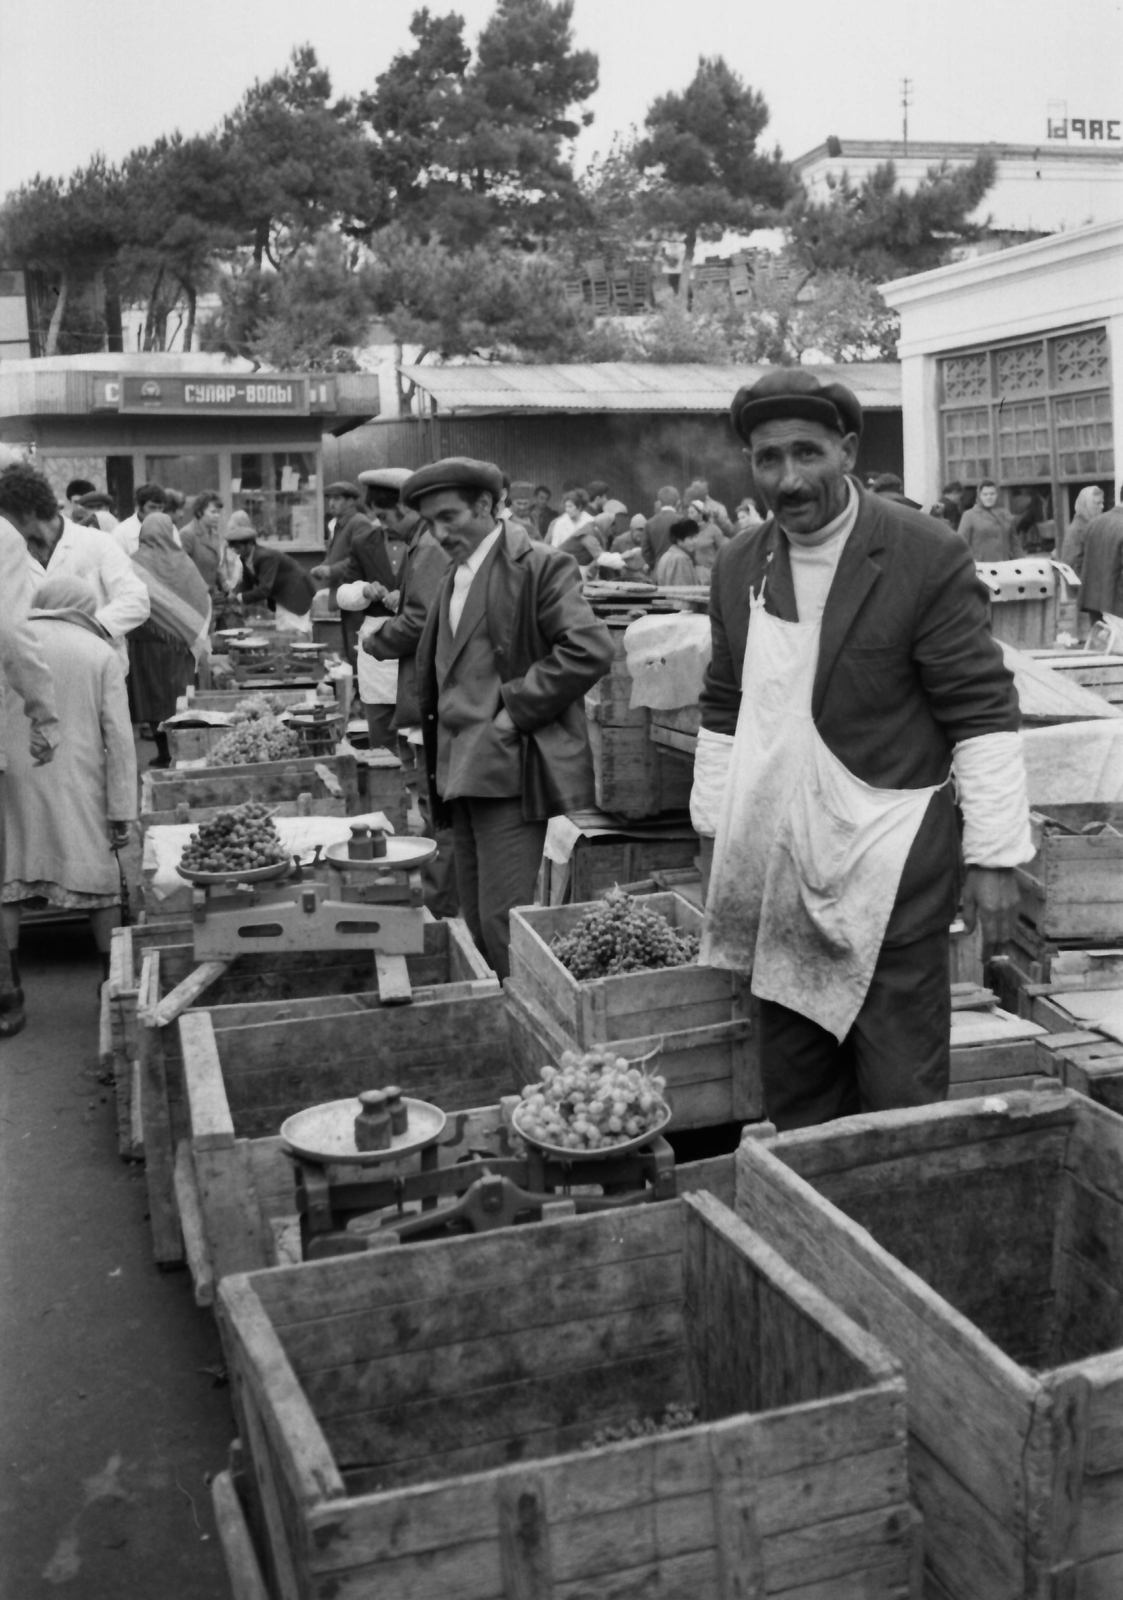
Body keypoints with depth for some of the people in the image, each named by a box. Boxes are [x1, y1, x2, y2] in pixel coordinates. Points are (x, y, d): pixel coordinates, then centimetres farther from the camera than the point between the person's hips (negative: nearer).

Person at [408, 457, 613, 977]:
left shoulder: (538, 566, -8)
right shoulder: (453, 579, 18)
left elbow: (590, 649, -20)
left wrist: (514, 711, -16)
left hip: (510, 770, -8)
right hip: (462, 773, 8)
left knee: (502, 923, -10)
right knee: (477, 922, 12)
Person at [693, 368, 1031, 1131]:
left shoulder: (929, 556, -11)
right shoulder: (738, 565, 6)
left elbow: (984, 712, -10)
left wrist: (995, 856, -12)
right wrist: (718, 831, 14)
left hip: (890, 871, -5)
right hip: (778, 876, 5)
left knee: (901, 1098, 2)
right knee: (792, 1090, 15)